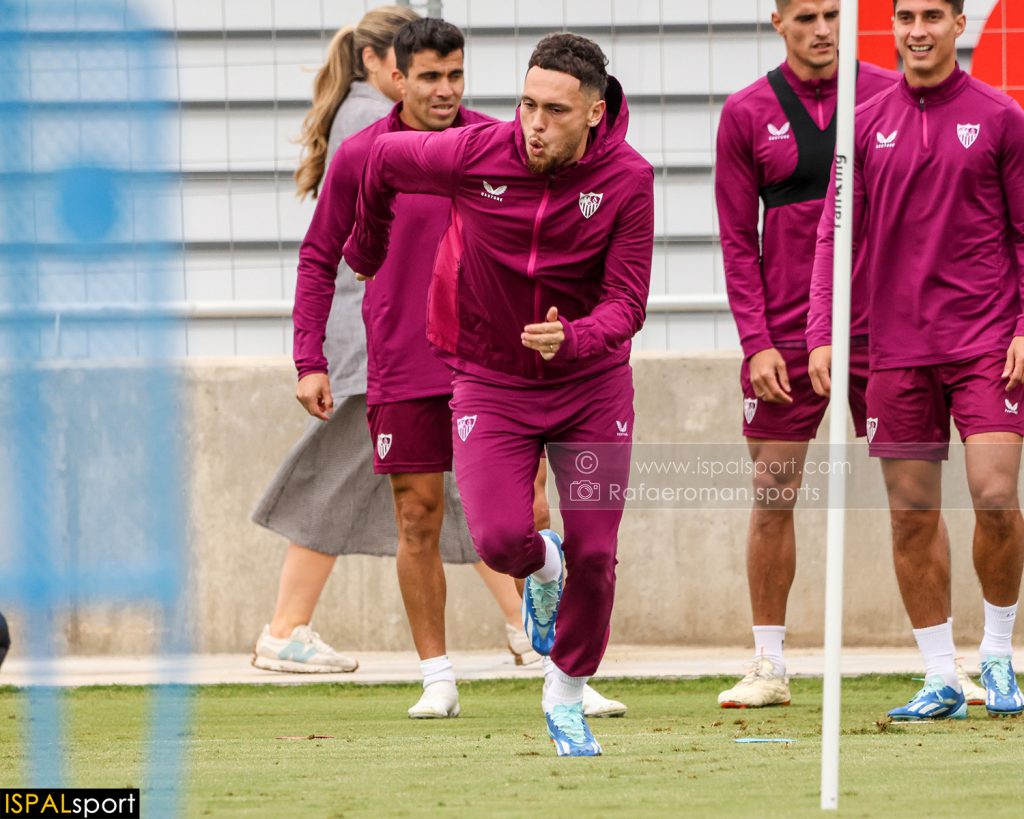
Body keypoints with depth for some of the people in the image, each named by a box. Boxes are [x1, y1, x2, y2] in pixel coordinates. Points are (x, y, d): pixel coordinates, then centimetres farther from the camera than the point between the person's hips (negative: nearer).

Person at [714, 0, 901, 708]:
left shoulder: (889, 94, 3)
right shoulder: (747, 113, 3)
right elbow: (738, 239, 4)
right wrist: (757, 342, -5)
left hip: (880, 324, 0)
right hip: (786, 336, 0)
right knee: (773, 499, 1)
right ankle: (770, 668, 11)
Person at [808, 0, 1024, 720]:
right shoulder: (867, 124, 8)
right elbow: (836, 231, 9)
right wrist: (821, 334, -1)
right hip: (897, 349, 3)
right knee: (912, 514, 2)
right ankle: (941, 679, 10)